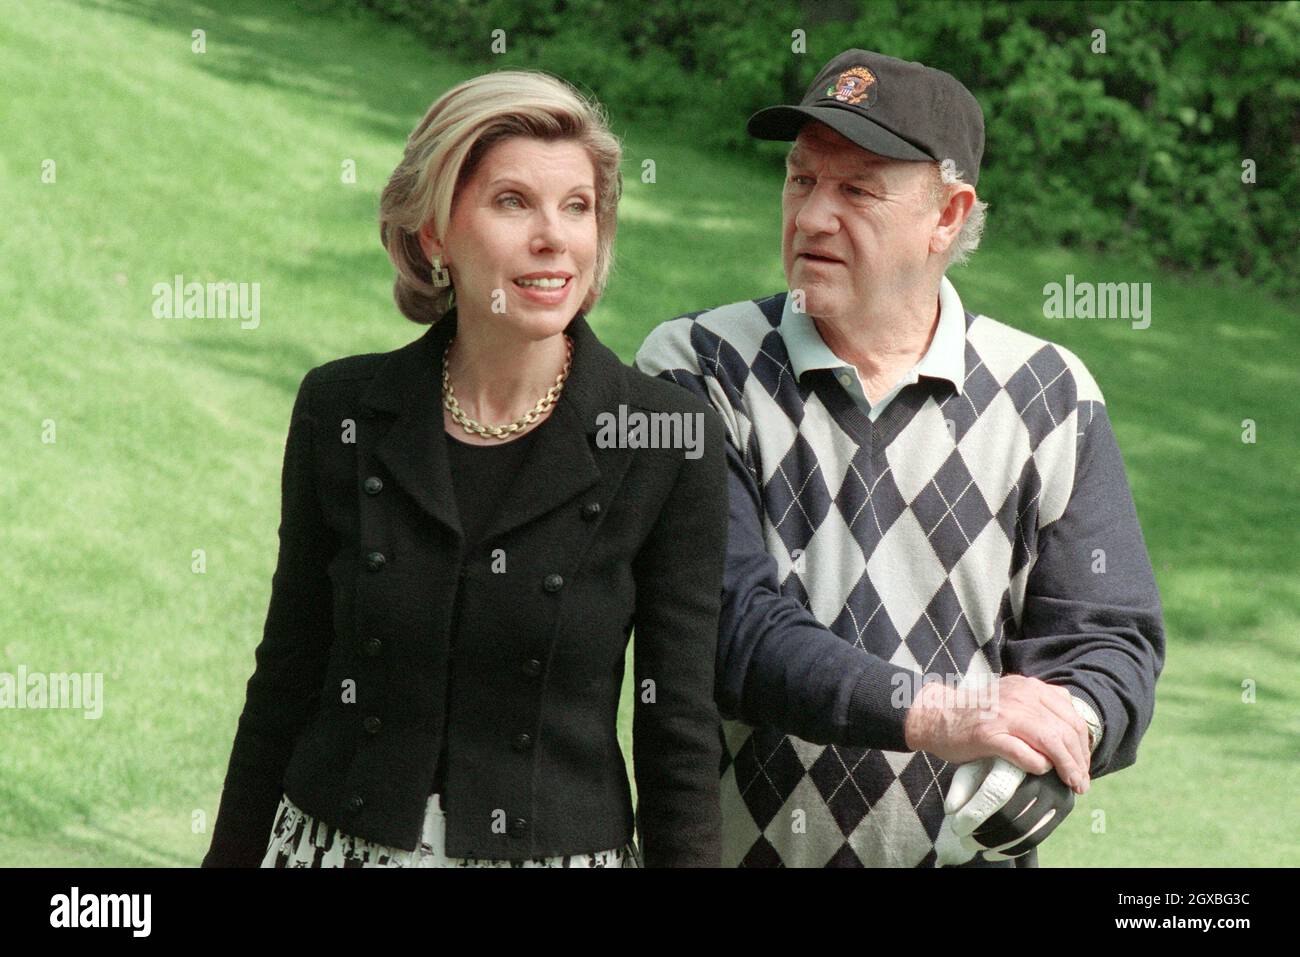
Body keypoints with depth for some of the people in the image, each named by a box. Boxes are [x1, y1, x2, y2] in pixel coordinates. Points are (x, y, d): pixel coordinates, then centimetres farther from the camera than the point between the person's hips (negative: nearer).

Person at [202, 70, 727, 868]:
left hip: (562, 844, -2)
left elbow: (681, 730, -6)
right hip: (337, 840, 2)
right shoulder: (341, 410, -2)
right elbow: (288, 676, 6)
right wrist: (230, 858, 6)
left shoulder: (673, 439, -9)